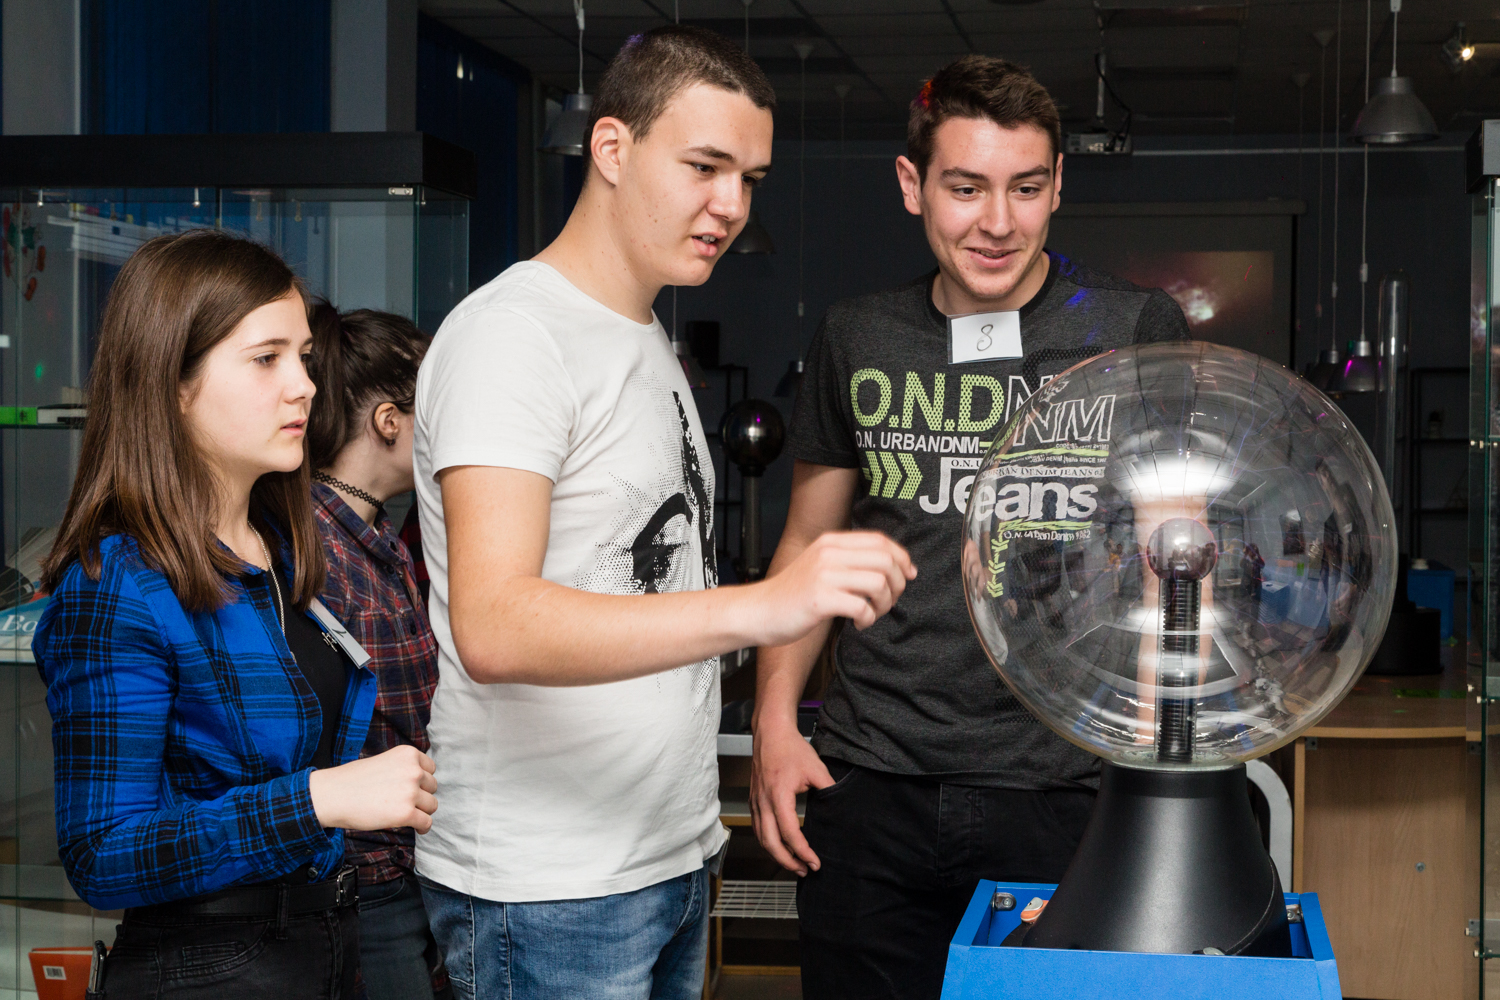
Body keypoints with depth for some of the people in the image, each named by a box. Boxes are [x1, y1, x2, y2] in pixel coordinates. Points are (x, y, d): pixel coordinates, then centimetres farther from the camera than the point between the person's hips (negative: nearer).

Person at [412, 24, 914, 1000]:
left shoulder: (650, 342, 14)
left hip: (674, 862, 9)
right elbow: (492, 628, -29)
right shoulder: (513, 334, -15)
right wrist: (760, 606, -39)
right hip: (548, 895, -8)